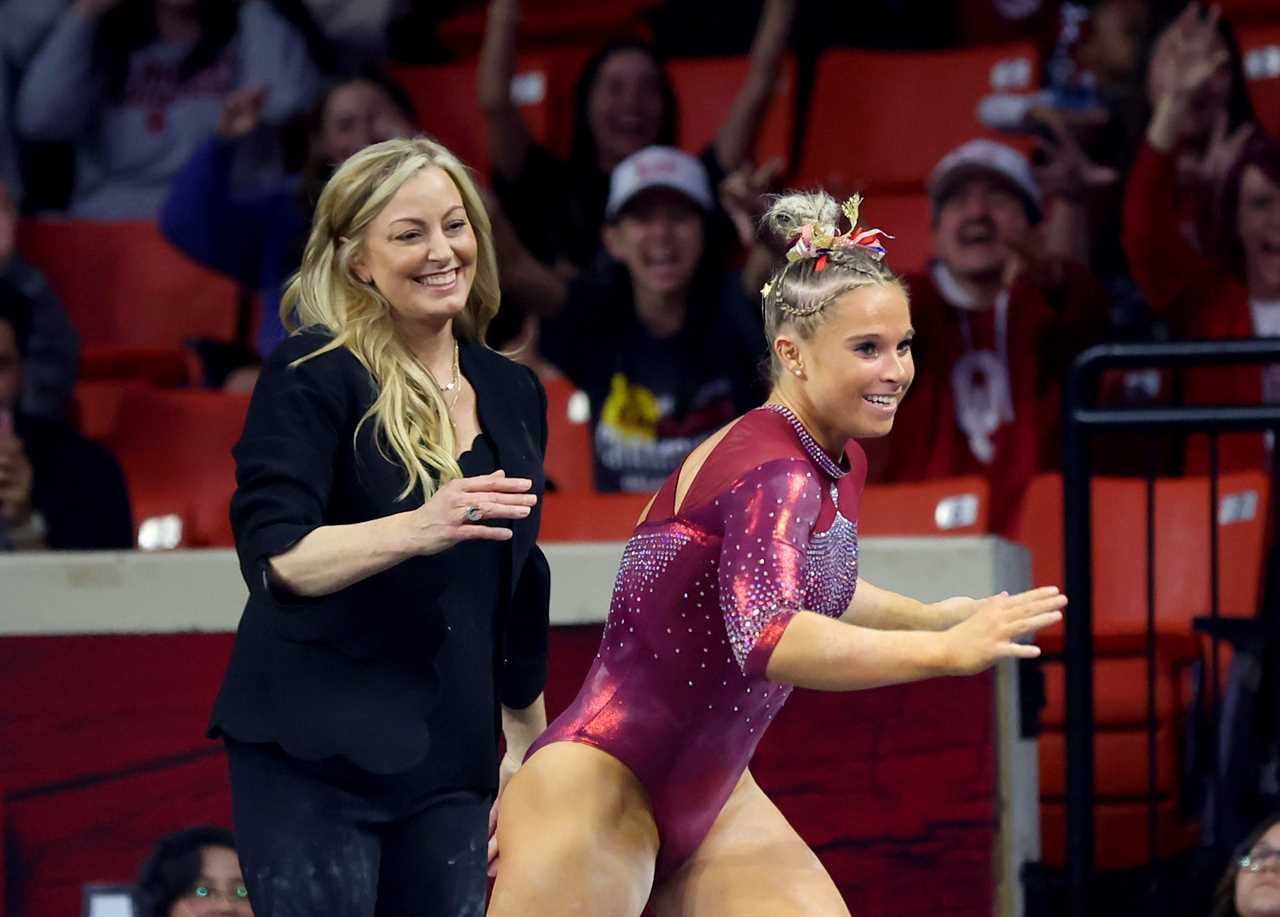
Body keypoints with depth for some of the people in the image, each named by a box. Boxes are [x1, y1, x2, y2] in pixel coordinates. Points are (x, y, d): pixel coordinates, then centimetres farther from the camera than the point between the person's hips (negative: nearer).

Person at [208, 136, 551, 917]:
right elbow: (274, 556, -19)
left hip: (449, 764, 6)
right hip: (316, 756, -5)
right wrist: (417, 529, -35)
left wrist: (527, 750, 22)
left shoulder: (512, 394, 13)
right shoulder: (314, 376, -6)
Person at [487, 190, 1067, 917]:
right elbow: (767, 640, -40)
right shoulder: (773, 470, -22)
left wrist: (932, 616, 13)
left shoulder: (840, 465, 6)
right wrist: (944, 651, -45)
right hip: (597, 792, -9)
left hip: (707, 799, 9)